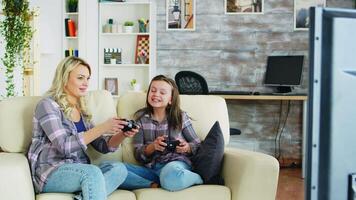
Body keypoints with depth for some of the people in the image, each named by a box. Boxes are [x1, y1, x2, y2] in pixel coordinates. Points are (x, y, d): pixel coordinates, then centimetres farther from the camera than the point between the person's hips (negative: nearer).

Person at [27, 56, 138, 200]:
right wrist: (102, 128, -23)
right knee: (93, 172, -35)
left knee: (119, 169, -20)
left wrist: (122, 135, -8)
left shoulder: (81, 110, 16)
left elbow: (102, 146, 13)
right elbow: (64, 146, -18)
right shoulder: (48, 104, -5)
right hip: (50, 173, -7)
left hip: (80, 170, 7)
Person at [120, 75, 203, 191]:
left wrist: (187, 148, -13)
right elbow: (138, 155, 5)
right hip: (151, 168, 2)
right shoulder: (141, 117, 9)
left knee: (170, 175, -41)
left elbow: (197, 145, 11)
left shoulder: (181, 116, 6)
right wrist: (152, 146, -16)